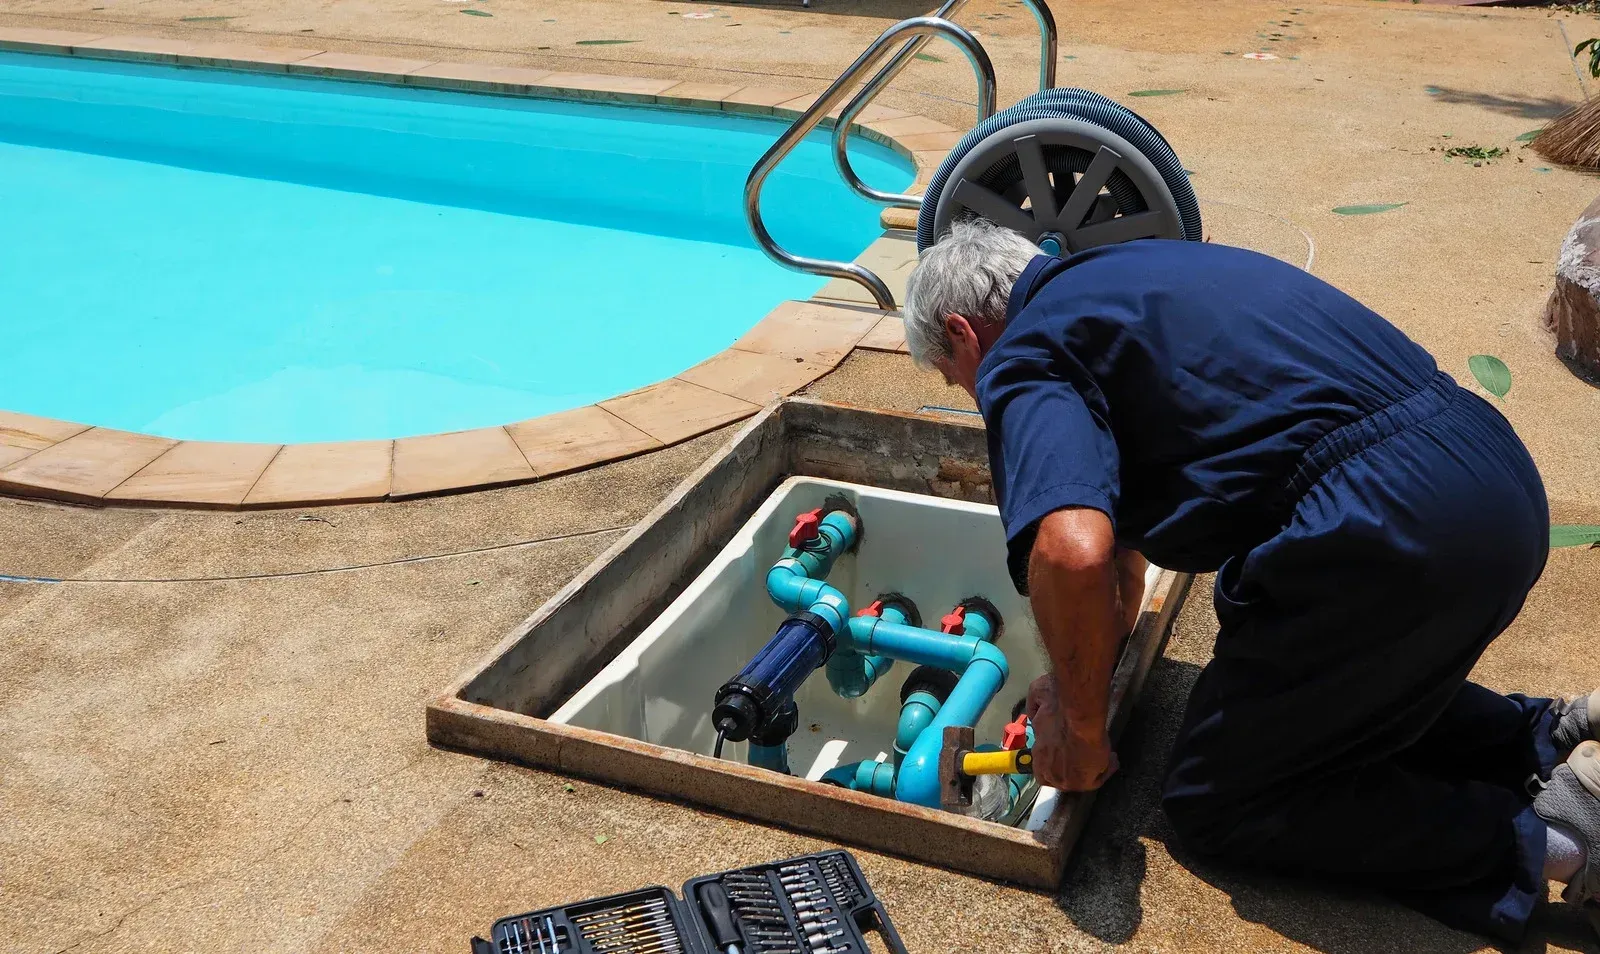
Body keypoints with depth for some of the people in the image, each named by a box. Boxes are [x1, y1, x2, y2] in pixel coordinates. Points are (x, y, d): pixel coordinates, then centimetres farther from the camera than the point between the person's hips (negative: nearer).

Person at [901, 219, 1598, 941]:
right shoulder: (1111, 276, 26)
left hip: (1388, 525, -10)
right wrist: (1077, 677, 38)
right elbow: (1120, 519, 35)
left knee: (1212, 803, 9)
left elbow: (1071, 553, -24)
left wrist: (1080, 726, -6)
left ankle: (1531, 833, 0)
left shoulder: (1022, 359, -4)